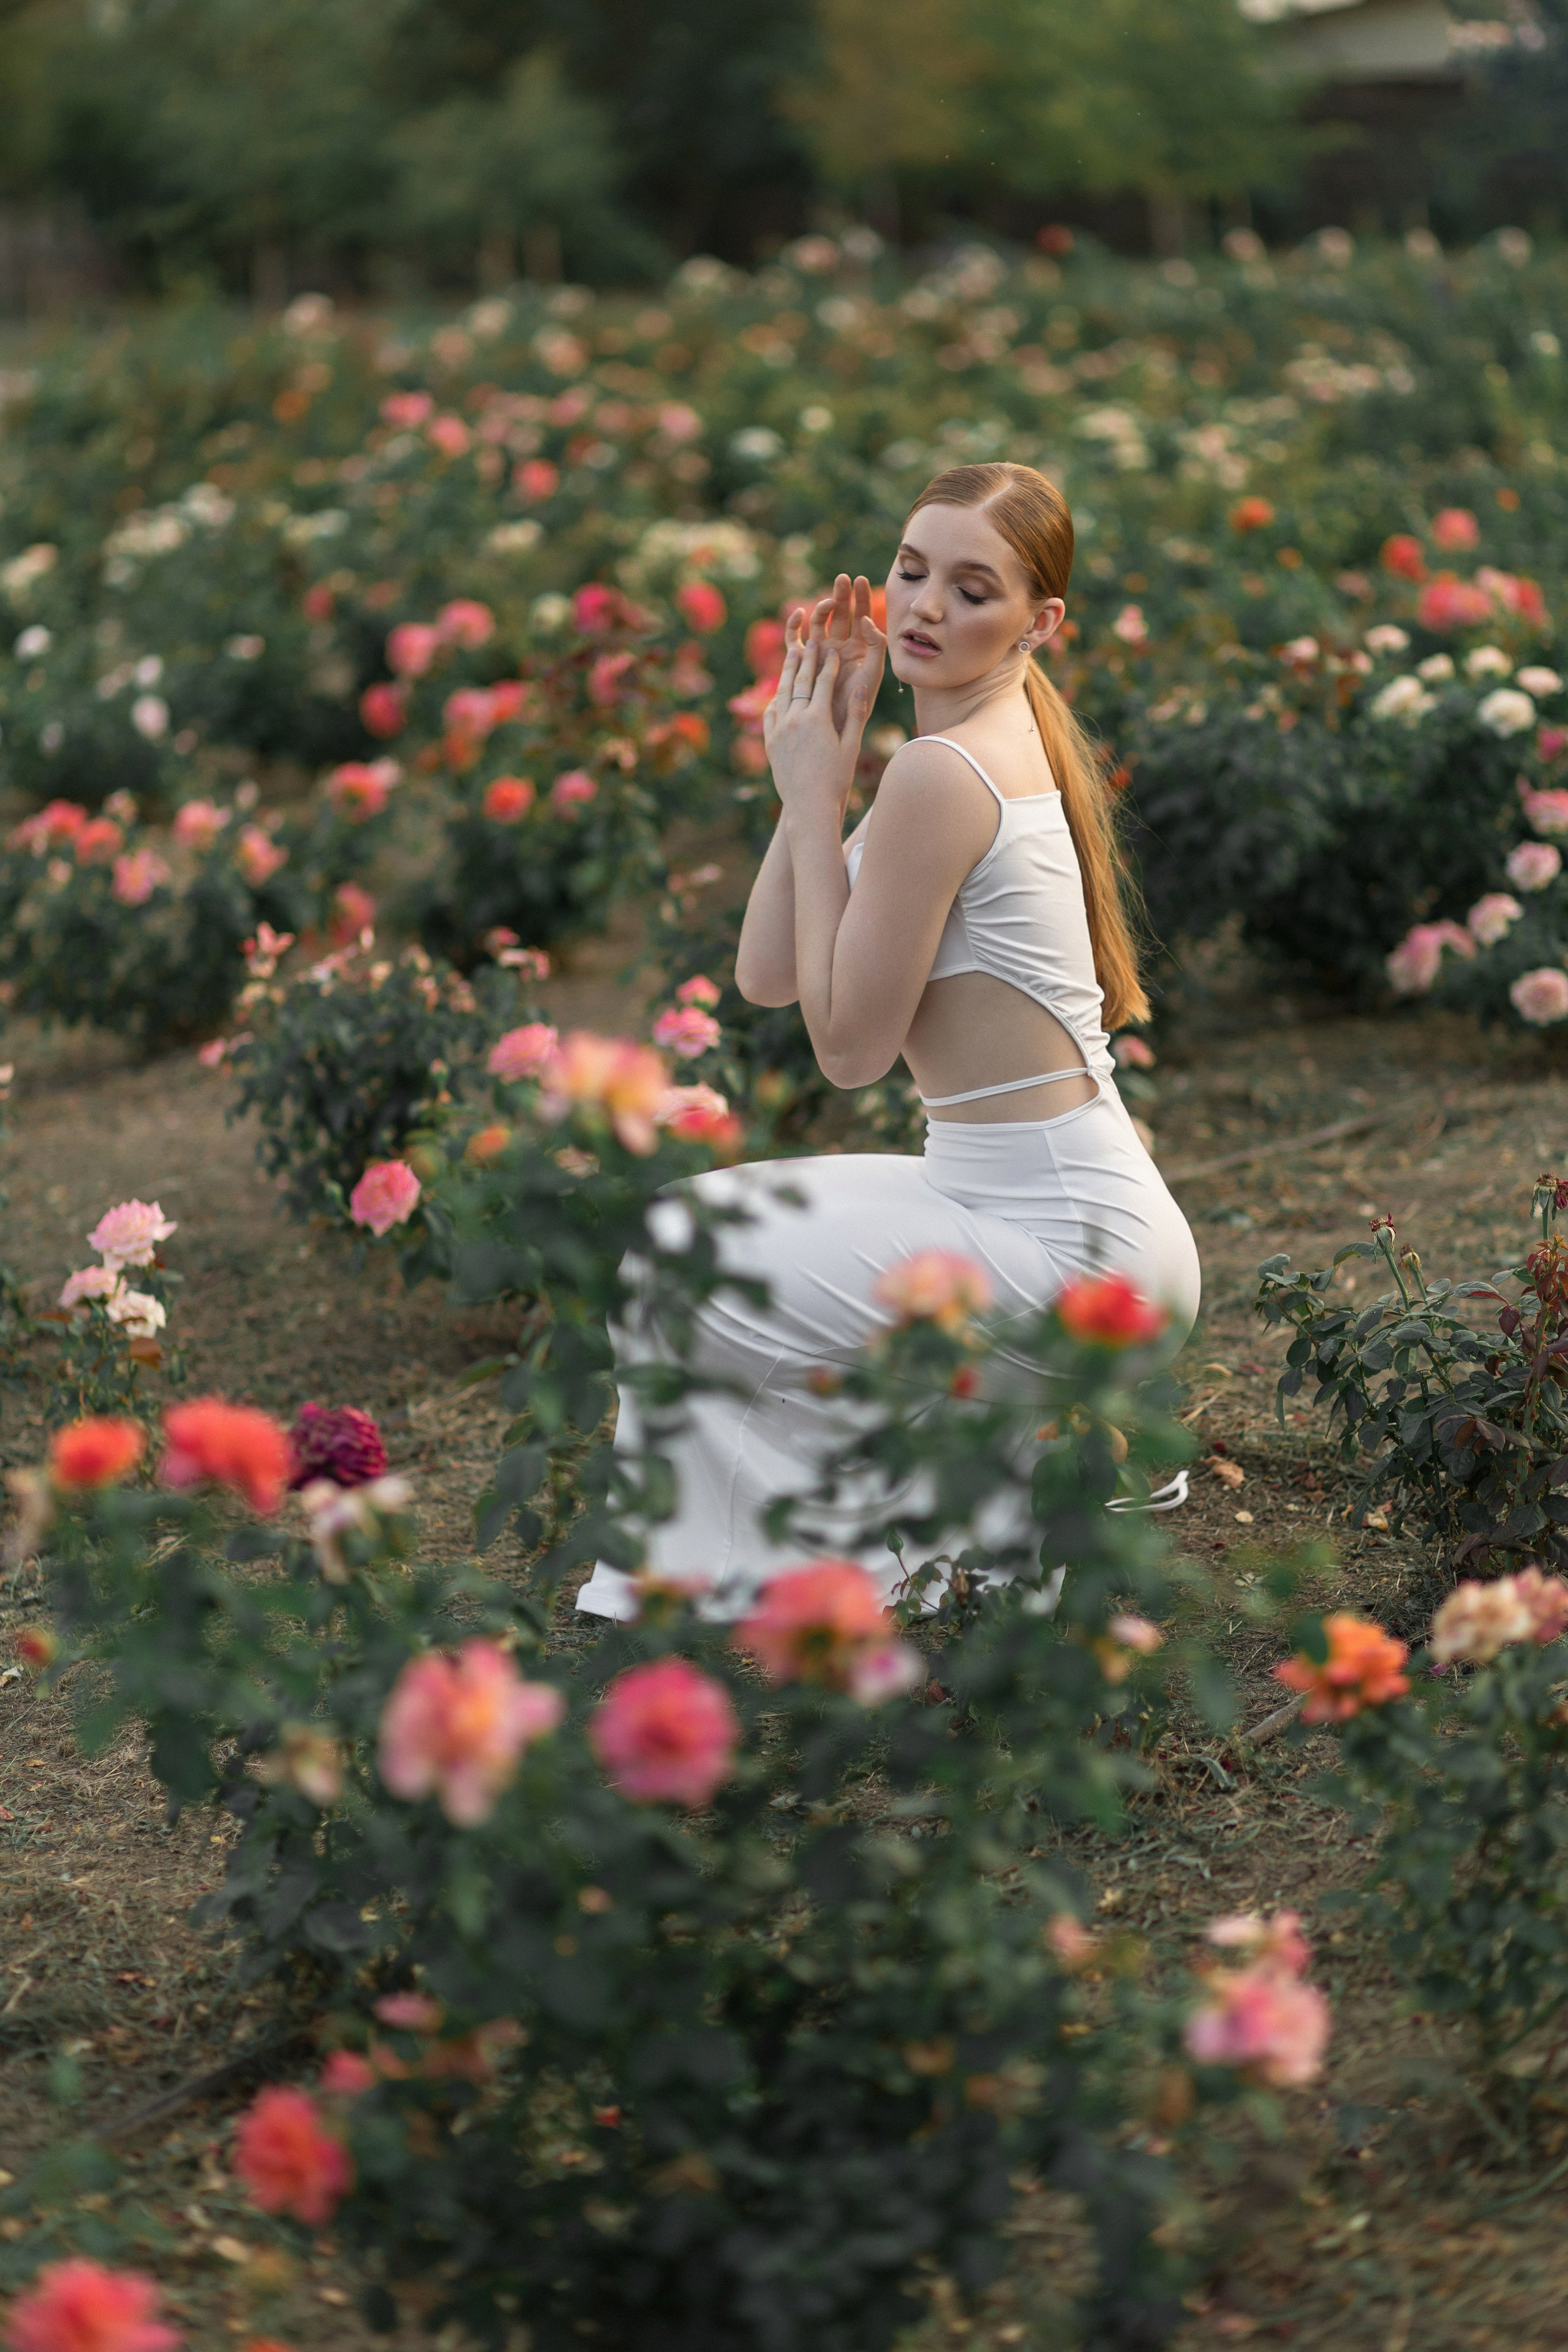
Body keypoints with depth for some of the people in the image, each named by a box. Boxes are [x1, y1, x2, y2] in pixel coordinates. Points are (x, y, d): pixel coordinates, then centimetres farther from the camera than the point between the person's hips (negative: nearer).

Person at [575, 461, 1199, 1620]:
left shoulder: (940, 775, -19)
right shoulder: (1006, 745, 11)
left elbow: (849, 1043, -14)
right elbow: (767, 974, 9)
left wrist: (816, 796, -10)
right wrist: (823, 763, 1)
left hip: (1071, 1248, -9)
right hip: (1050, 1208, 9)